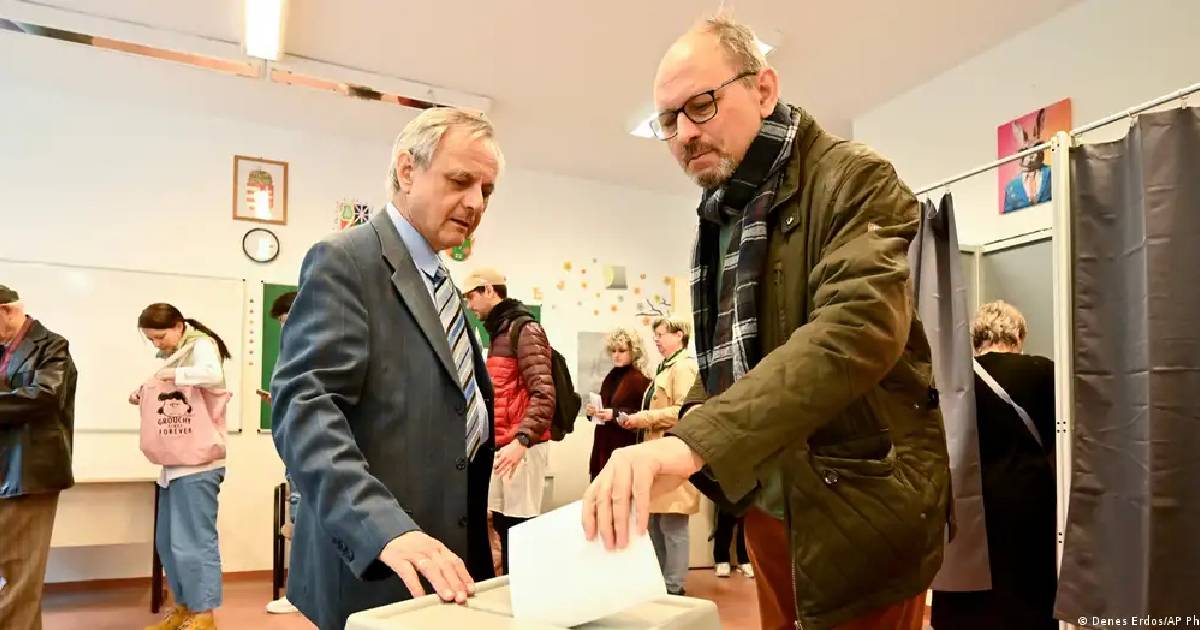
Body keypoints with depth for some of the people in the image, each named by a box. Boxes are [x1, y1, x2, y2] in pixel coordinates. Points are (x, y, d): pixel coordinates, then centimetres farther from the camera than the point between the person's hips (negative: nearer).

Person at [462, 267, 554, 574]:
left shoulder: (524, 329, -9)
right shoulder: (499, 332, 19)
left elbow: (544, 394, -18)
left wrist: (521, 441, -27)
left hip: (521, 446, -9)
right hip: (501, 445, 9)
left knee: (520, 527, -5)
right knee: (502, 525, 13)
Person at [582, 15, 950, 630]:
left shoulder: (853, 180, -13)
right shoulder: (721, 215, 10)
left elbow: (860, 326, -30)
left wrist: (696, 440, -39)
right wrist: (685, 432, -5)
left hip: (857, 503, -6)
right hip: (767, 500, 7)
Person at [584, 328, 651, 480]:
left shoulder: (641, 379, -9)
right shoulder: (611, 377, 15)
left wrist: (615, 414, -20)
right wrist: (593, 411, 7)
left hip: (626, 447, -7)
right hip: (603, 447, 7)